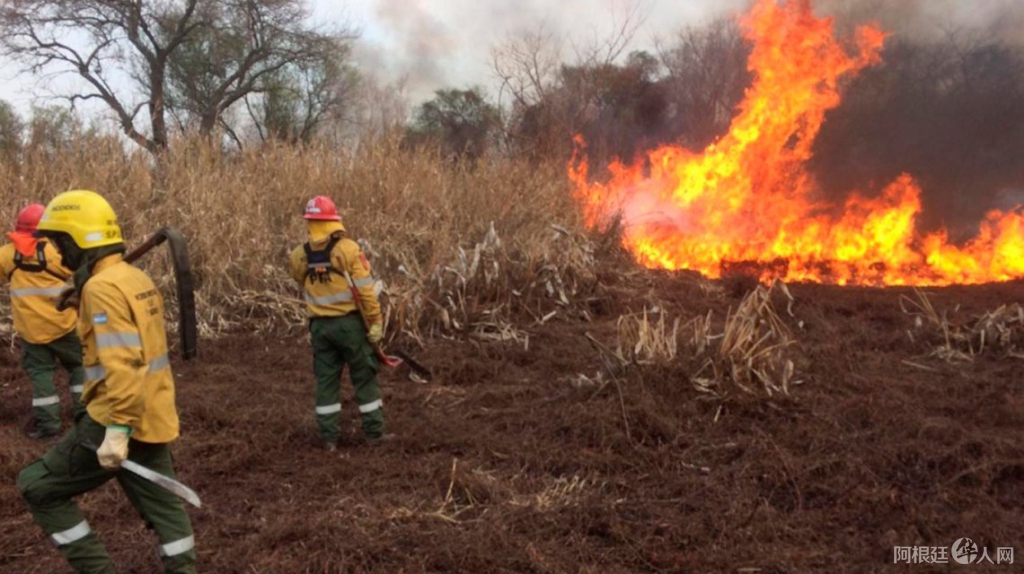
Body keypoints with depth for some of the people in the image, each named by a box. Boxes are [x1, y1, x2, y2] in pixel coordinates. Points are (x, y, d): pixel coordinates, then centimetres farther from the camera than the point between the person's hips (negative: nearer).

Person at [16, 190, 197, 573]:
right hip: (152, 417, 9)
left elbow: (123, 364, -27)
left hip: (120, 421, -9)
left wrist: (117, 429, -28)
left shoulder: (103, 287, -18)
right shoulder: (137, 278, 12)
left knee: (38, 488, 8)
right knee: (161, 503, 17)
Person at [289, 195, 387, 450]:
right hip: (349, 322, -3)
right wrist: (375, 322, -8)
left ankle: (328, 437, 15)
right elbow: (365, 290, -14)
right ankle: (374, 432, 13)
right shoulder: (347, 249, -13)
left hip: (320, 325, 3)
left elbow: (303, 284, 9)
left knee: (326, 380, 11)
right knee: (364, 377, 8)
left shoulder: (299, 256, -2)